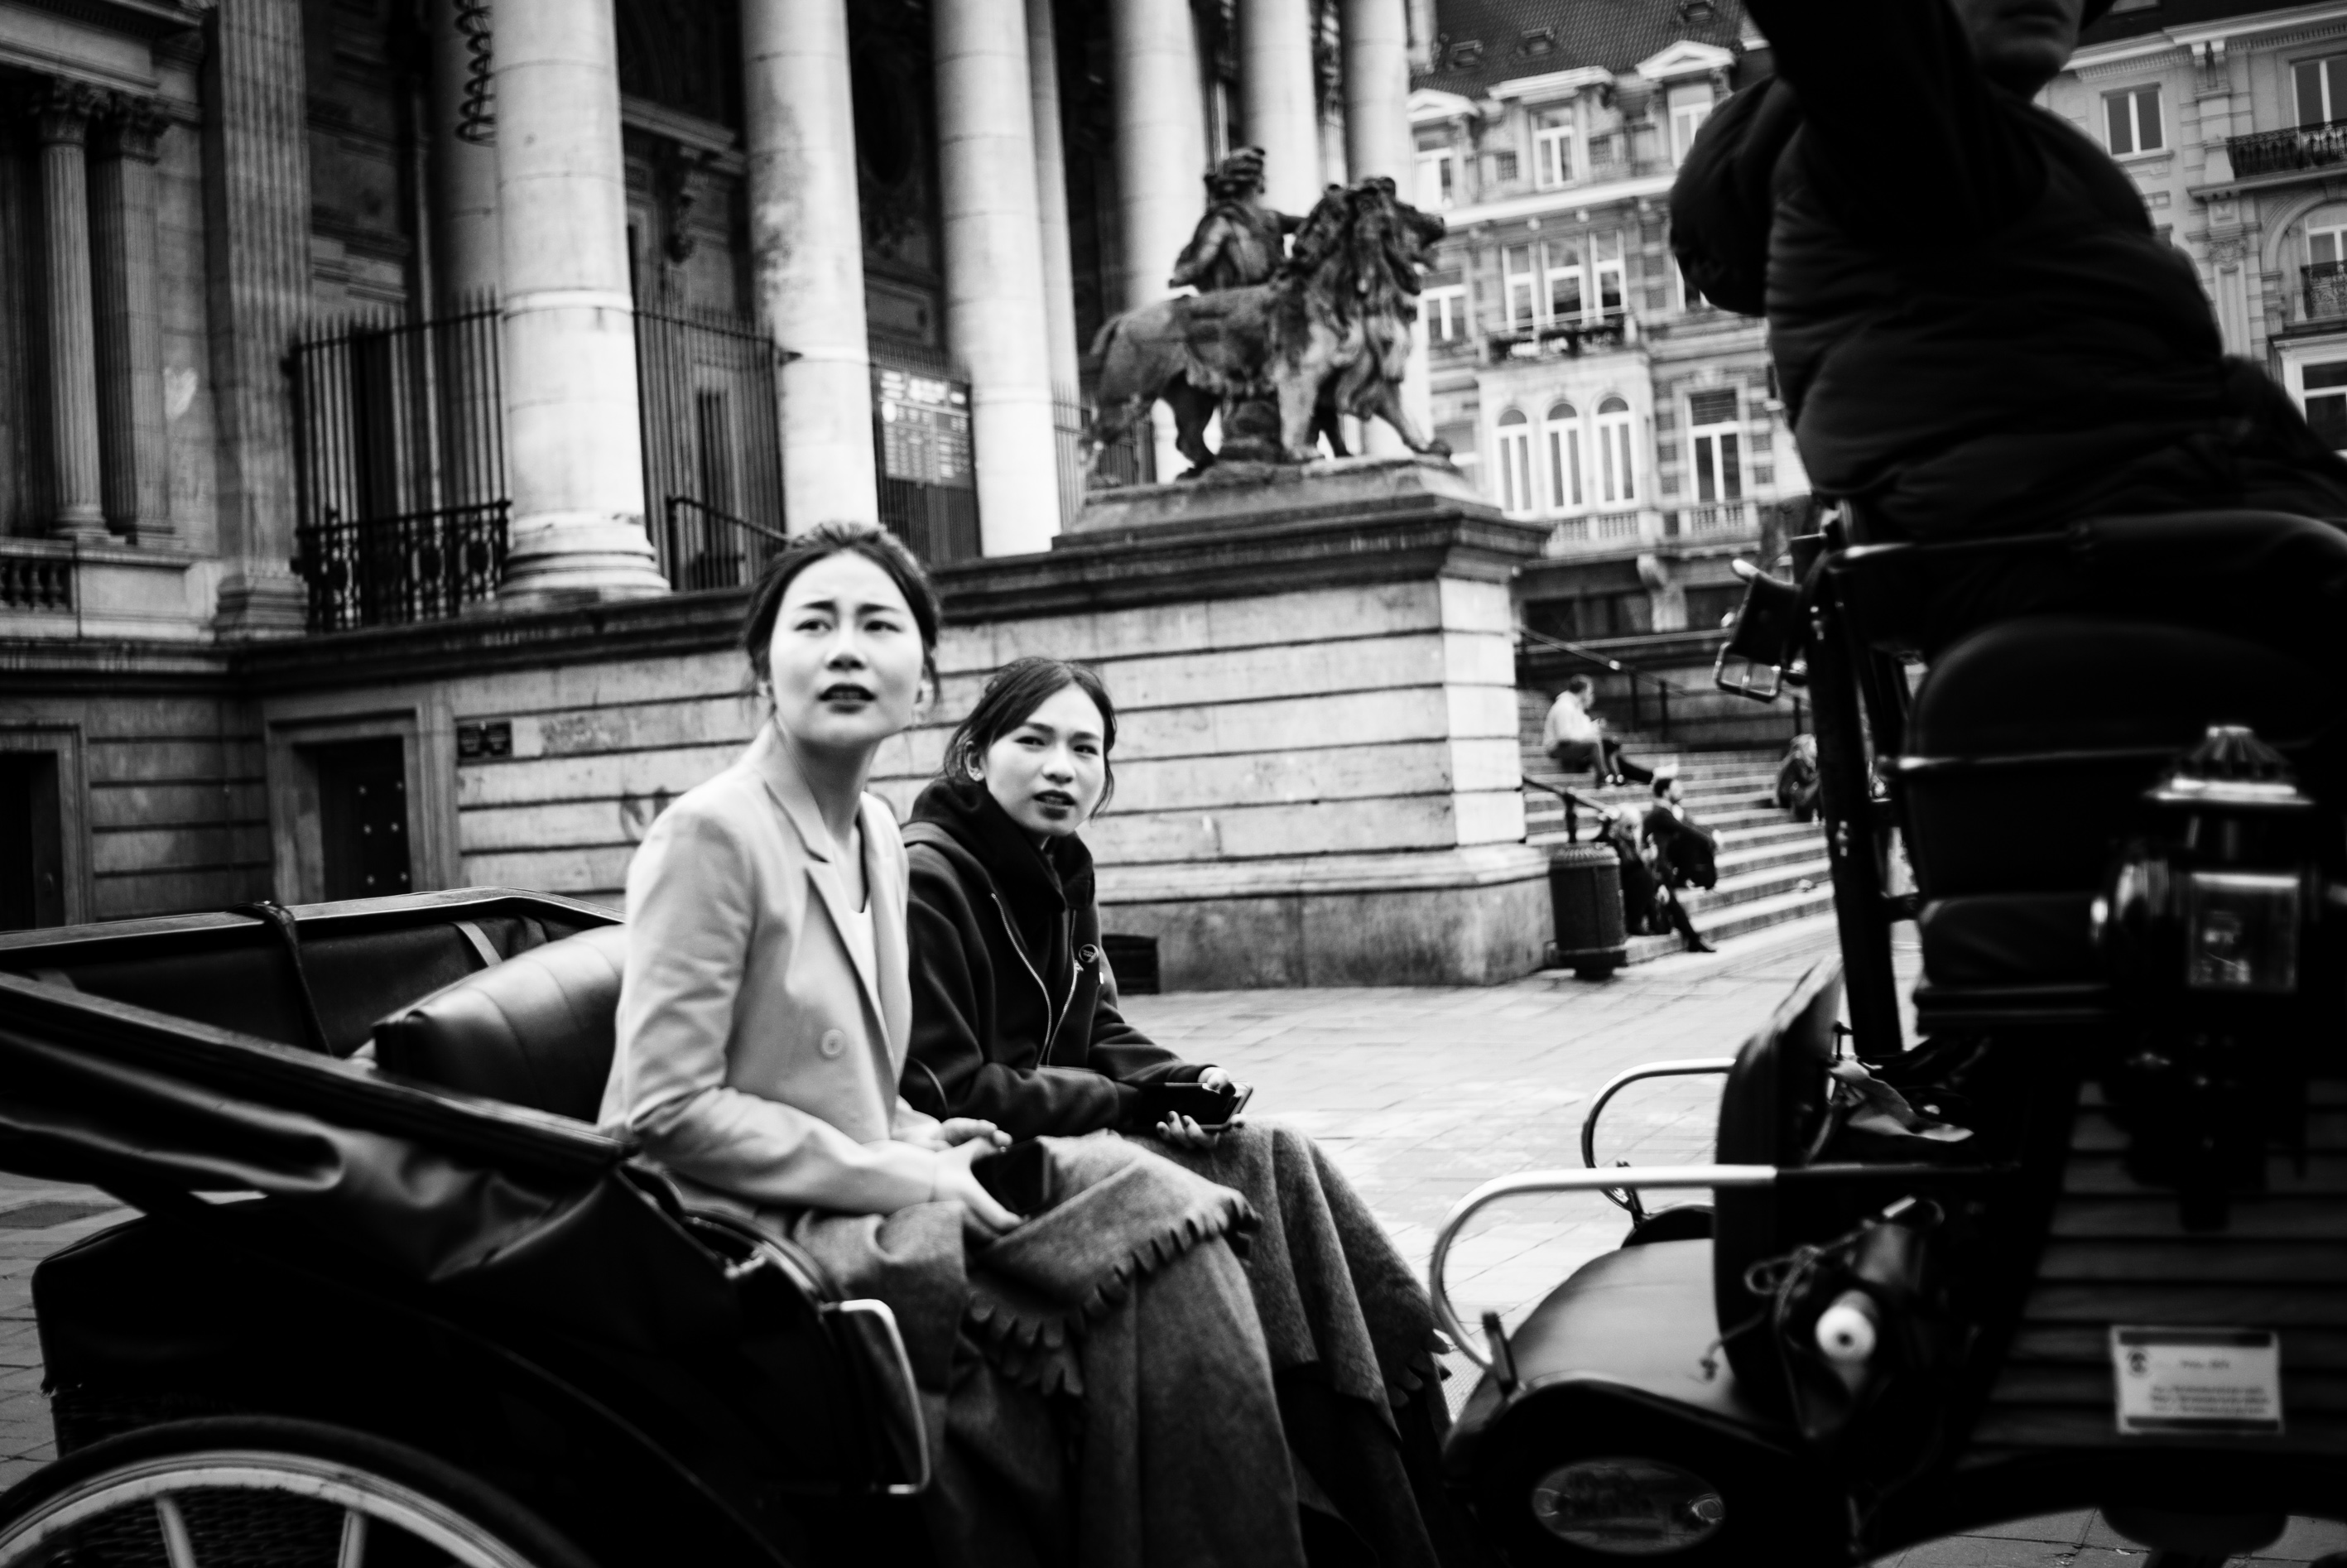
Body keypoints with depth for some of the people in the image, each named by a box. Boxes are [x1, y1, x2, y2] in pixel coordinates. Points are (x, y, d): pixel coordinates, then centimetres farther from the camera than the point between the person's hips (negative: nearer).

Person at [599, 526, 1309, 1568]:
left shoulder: (877, 832, 12)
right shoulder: (713, 833, -13)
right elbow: (660, 1112, -17)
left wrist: (920, 1146, 0)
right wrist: (891, 1170, -16)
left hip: (867, 1203, 8)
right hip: (761, 1243, -8)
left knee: (1157, 1207, -11)